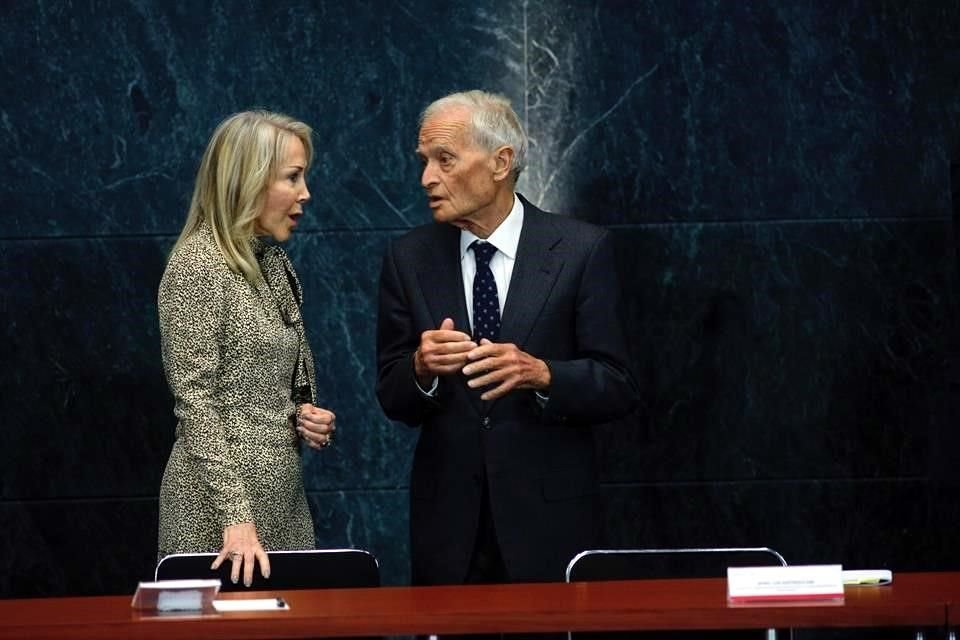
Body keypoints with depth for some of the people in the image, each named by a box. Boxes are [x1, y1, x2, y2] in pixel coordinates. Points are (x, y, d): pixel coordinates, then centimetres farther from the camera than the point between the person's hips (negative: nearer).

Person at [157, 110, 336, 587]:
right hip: (220, 506, -8)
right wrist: (235, 518, -23)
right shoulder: (198, 265, -12)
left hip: (283, 495, 8)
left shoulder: (273, 263, 12)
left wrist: (308, 419, 1)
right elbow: (195, 401, -17)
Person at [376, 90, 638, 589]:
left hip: (547, 524, -2)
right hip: (448, 526, 2)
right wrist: (421, 369, -16)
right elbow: (391, 399, 5)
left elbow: (617, 389, -4)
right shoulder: (409, 259, 5)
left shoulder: (581, 249, -3)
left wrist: (541, 375, -21)